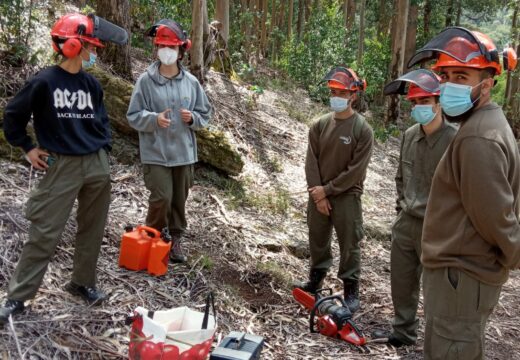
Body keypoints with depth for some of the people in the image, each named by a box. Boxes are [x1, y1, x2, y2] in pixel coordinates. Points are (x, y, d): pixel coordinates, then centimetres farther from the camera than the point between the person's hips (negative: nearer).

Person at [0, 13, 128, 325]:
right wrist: (29, 149, 0)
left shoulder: (92, 84, 7)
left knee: (93, 230, 11)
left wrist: (104, 149, 10)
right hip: (62, 166, -5)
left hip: (97, 165, 5)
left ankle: (83, 282, 28)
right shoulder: (44, 82, -8)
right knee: (44, 233, -3)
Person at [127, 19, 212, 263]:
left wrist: (193, 118, -12)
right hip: (156, 152, -3)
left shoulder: (191, 82, 3)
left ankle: (175, 240, 28)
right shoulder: (146, 80, -5)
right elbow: (133, 116, -4)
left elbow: (205, 113, 10)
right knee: (161, 197, -8)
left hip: (184, 152, 3)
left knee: (180, 199, 11)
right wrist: (154, 118, -22)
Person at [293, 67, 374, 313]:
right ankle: (316, 280, 33)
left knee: (349, 244, 3)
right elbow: (311, 161, -1)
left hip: (346, 196, -4)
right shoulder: (320, 125, 1)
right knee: (317, 239, 16)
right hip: (318, 195, 4)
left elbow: (356, 170, -14)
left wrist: (326, 190, -13)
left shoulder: (362, 130, -10)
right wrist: (317, 195, -9)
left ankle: (351, 291, 16)